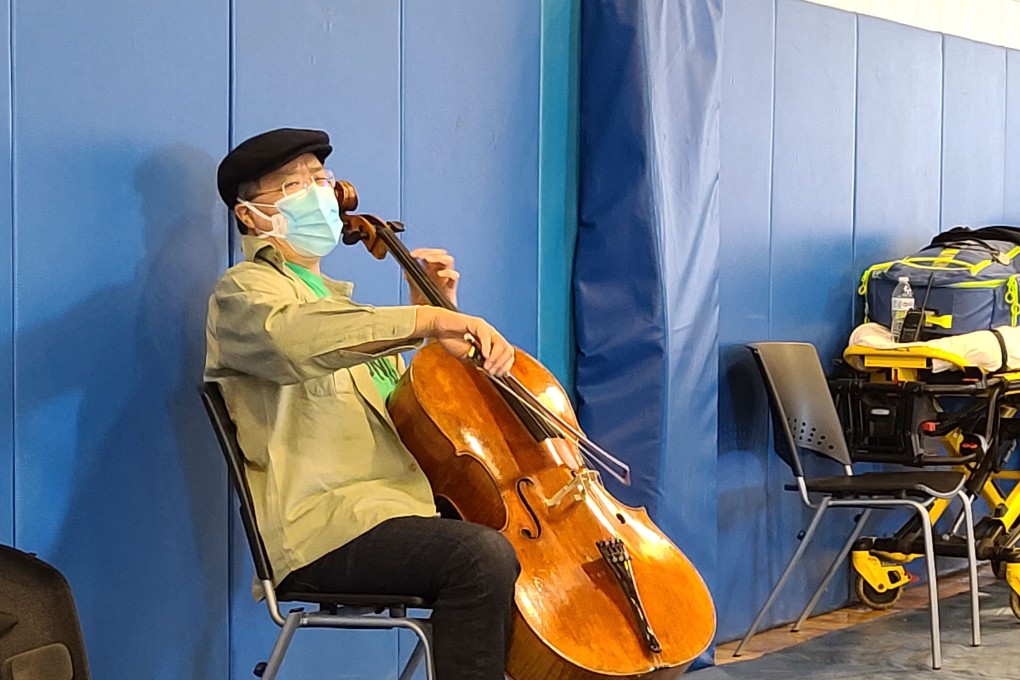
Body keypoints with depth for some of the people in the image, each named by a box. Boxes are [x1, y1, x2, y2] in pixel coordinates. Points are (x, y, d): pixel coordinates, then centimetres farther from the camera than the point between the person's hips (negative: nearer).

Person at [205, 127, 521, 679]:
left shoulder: (334, 300, 28)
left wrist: (435, 314, 20)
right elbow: (293, 336, -26)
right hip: (324, 524, -9)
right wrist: (427, 320, -33)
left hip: (407, 506, 9)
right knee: (483, 556, -31)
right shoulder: (243, 292, 1)